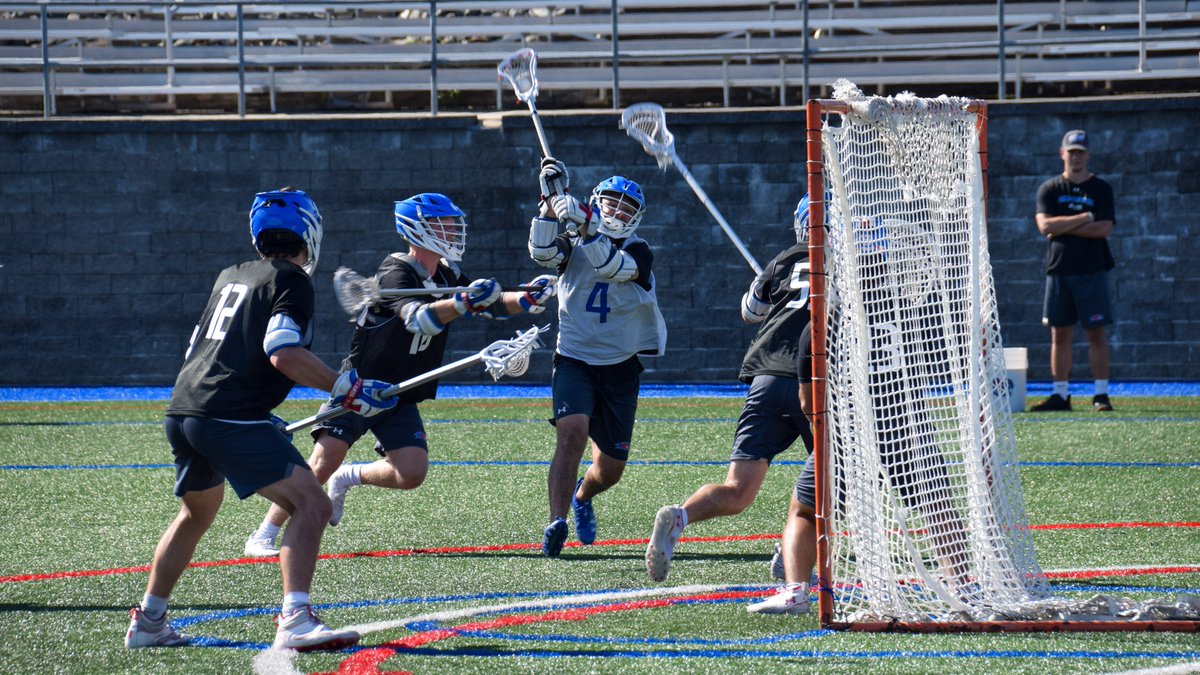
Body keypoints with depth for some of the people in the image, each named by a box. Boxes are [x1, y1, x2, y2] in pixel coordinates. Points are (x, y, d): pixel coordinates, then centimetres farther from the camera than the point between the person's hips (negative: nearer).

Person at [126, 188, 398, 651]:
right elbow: (283, 353, -19)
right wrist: (346, 389, -13)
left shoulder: (230, 277, 21)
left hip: (182, 410, 9)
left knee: (197, 515, 30)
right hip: (231, 417, -9)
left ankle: (147, 623, 35)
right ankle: (294, 621, -27)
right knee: (311, 505, -11)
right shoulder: (291, 281, -3)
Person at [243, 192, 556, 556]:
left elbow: (492, 306, 10)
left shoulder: (448, 277, 6)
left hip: (400, 399, 7)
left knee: (411, 474, -10)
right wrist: (463, 303, -51)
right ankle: (264, 535, -5)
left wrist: (529, 298, -9)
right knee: (322, 466, -18)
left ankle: (347, 478, 19)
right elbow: (419, 318, -35)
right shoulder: (395, 273, -18)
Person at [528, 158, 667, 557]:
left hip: (620, 367, 1)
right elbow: (543, 254, -18)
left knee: (610, 470, 8)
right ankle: (556, 523, -30)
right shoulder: (572, 245, 3)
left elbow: (614, 268, -23)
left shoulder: (637, 252, -2)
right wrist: (551, 203, -24)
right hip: (574, 360, -1)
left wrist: (585, 227, -36)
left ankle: (582, 496, 43)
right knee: (573, 431, -29)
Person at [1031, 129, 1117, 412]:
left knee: (1096, 333, -3)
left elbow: (1104, 229, -9)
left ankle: (1101, 394, -1)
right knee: (1060, 335, 3)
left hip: (1092, 272, -2)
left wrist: (1063, 227, -10)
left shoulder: (1101, 189, 4)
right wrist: (1085, 218, -11)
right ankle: (1060, 395, 7)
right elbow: (1045, 226, -7)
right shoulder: (1049, 189, 8)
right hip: (1059, 271, 2)